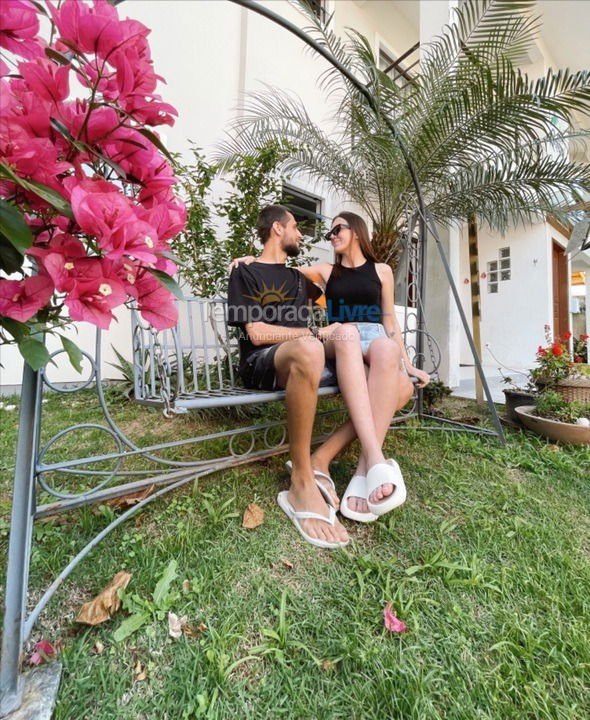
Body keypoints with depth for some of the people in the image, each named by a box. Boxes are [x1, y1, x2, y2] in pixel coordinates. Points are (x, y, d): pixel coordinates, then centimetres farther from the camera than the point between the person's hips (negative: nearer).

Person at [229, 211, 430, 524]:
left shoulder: (381, 270, 20)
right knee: (346, 332, -41)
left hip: (376, 338, 2)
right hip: (339, 342, -1)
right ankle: (375, 458, -52)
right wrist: (252, 259, 6)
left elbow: (389, 319, 17)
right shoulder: (326, 271, 22)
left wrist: (408, 364, 11)